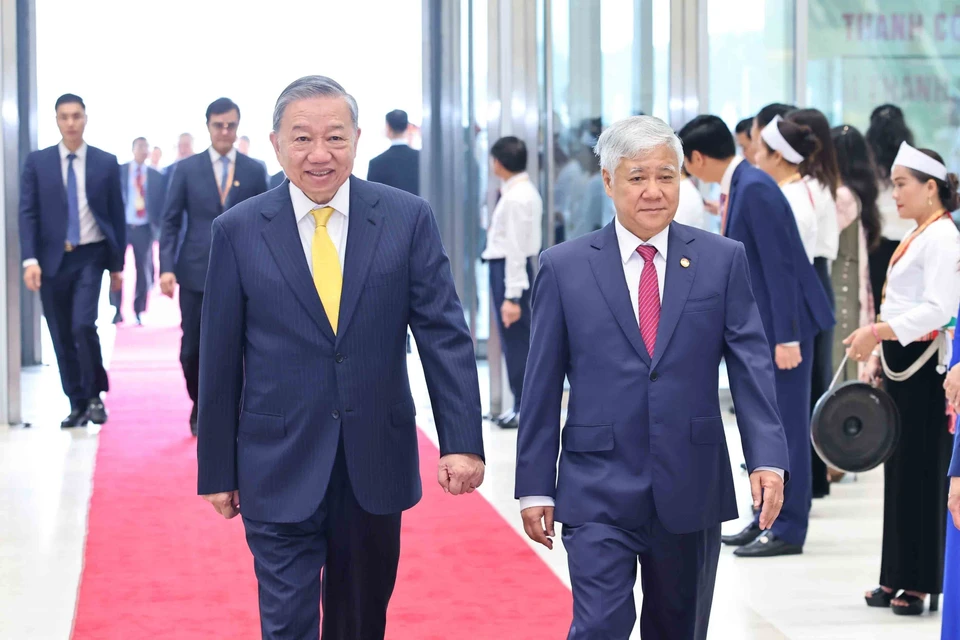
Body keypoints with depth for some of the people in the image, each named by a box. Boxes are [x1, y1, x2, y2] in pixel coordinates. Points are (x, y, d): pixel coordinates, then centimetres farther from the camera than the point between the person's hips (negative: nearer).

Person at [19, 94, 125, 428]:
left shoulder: (106, 162, 2)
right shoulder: (37, 162, 3)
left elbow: (117, 215, 6)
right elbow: (28, 213, -1)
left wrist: (117, 264, 5)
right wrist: (30, 259, -13)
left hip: (90, 256, -2)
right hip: (52, 258, 2)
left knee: (83, 325, -18)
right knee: (61, 336, 5)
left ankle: (95, 396, 1)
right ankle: (77, 404, 16)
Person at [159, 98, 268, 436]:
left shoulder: (254, 171, 5)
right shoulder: (186, 169, 4)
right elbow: (171, 222, 2)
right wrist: (166, 268, -8)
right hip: (196, 272, 0)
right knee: (193, 349, 4)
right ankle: (199, 406, 26)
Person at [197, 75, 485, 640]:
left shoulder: (408, 219, -2)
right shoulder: (239, 231, -2)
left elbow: (444, 333, -4)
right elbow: (220, 358, 2)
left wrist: (463, 441, -13)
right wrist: (217, 471, 3)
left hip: (377, 464, 1)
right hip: (281, 470, -1)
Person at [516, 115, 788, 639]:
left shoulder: (722, 260, 4)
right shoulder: (563, 267, 1)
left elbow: (751, 365, -1)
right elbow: (542, 387, 2)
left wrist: (767, 458, -13)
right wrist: (535, 486, 0)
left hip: (691, 492, 2)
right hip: (599, 493, -2)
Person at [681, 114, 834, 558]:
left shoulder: (754, 189, -19)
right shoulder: (740, 185, 11)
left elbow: (780, 265, -22)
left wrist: (787, 337, -23)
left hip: (783, 322, -10)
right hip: (757, 326, 10)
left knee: (784, 425, -3)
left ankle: (788, 530, 4)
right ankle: (768, 517, 24)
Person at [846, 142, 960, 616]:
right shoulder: (918, 235, 16)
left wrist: (879, 330, -25)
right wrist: (878, 353, 14)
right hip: (901, 361, 10)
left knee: (921, 469, -5)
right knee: (899, 468, 10)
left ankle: (921, 582, 1)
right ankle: (898, 578, 16)